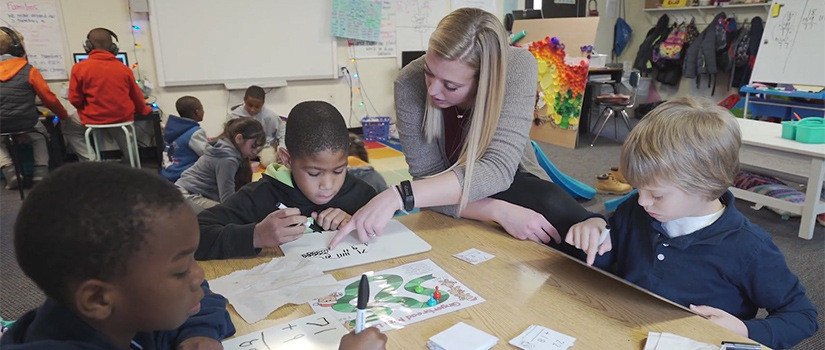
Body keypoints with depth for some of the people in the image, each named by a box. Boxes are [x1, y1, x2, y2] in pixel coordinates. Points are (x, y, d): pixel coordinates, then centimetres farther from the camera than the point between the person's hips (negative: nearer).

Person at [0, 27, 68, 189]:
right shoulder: (29, 71, -7)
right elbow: (49, 99, -5)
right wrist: (63, 115, 13)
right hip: (25, 126, -2)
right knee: (40, 133, 32)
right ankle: (41, 173, 21)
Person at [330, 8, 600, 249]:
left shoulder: (517, 67, -26)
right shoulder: (409, 84, -24)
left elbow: (498, 170, -35)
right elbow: (428, 177, -21)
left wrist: (398, 196, -45)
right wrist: (500, 212, -36)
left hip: (512, 187, 1)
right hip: (454, 215, -1)